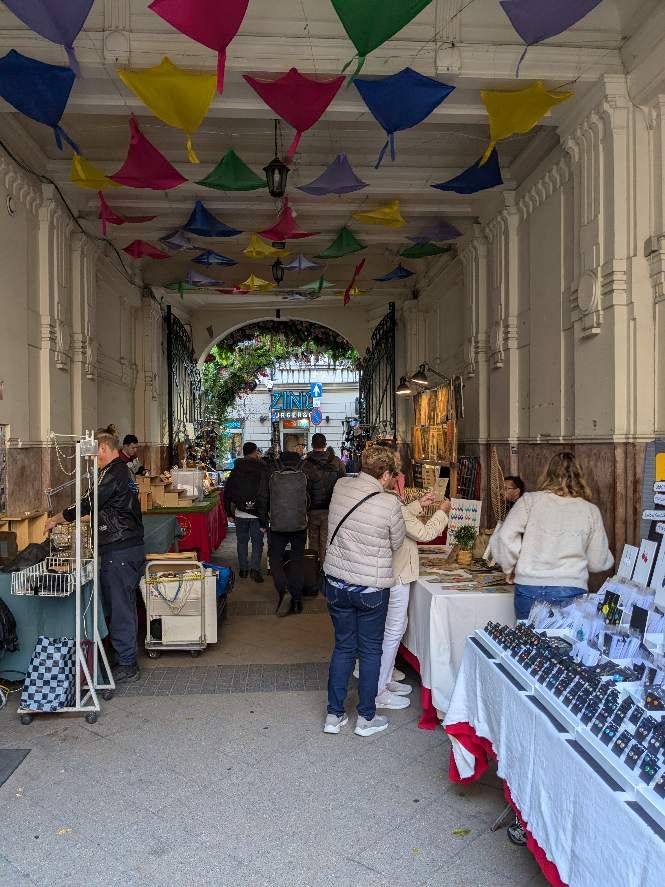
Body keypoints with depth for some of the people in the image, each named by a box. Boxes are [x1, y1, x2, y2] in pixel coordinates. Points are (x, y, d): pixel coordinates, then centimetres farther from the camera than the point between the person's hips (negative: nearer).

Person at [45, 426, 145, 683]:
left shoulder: (112, 473, -15)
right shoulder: (124, 471, 16)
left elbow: (87, 504, -16)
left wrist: (56, 520, -1)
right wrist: (69, 519, 23)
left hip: (118, 552, -10)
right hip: (133, 547, 10)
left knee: (119, 608, -2)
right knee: (124, 606, 16)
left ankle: (127, 666, 5)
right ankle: (127, 658, 26)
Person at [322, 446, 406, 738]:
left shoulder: (340, 487, -5)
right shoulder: (390, 504, -18)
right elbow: (396, 543, -2)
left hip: (336, 583, 4)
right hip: (371, 589, -4)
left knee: (343, 647, 18)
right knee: (370, 651, 13)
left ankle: (334, 715, 25)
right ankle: (366, 718, 25)